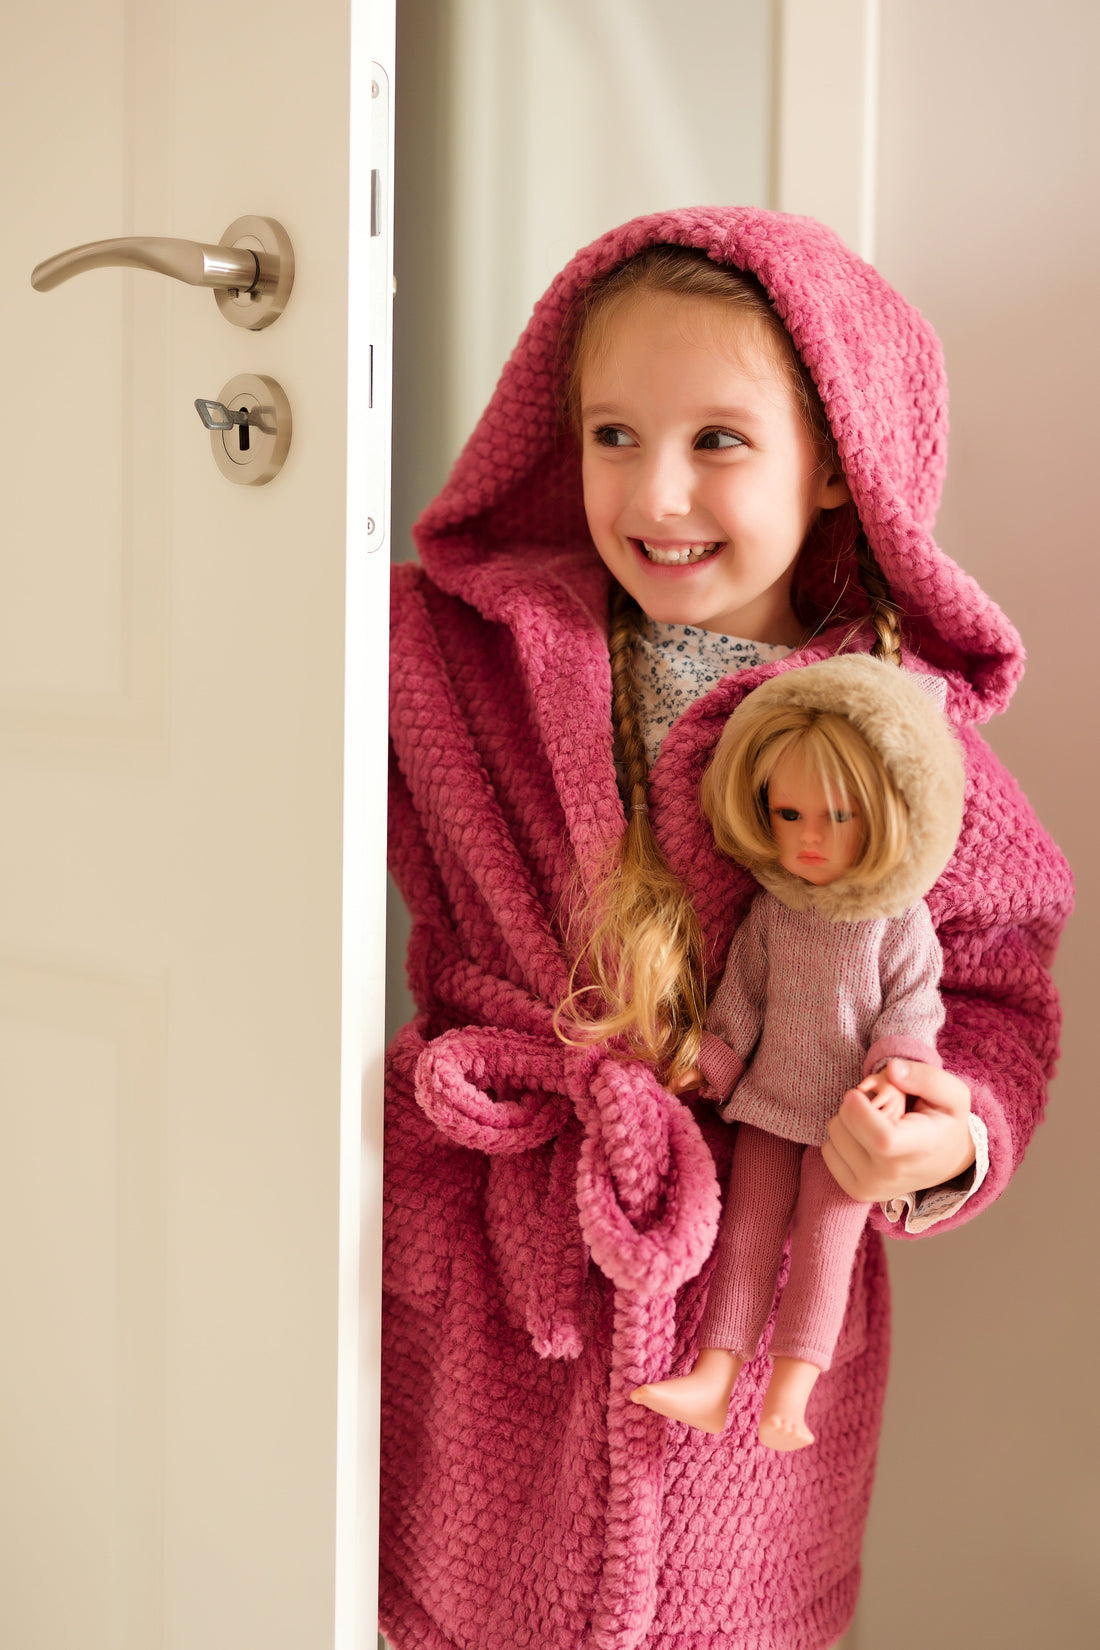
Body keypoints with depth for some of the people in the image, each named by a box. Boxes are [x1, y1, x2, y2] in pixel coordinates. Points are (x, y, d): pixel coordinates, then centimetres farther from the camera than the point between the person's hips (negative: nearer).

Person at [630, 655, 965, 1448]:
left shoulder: (900, 920, -11)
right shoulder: (771, 911, -2)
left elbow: (912, 1006, -7)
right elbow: (743, 994, 8)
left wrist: (894, 1080, -21)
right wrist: (710, 1065, 9)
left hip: (848, 1116, -3)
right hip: (770, 1102, 4)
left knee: (824, 1244, -4)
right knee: (746, 1230, 2)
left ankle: (788, 1397, -3)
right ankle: (713, 1381, 3)